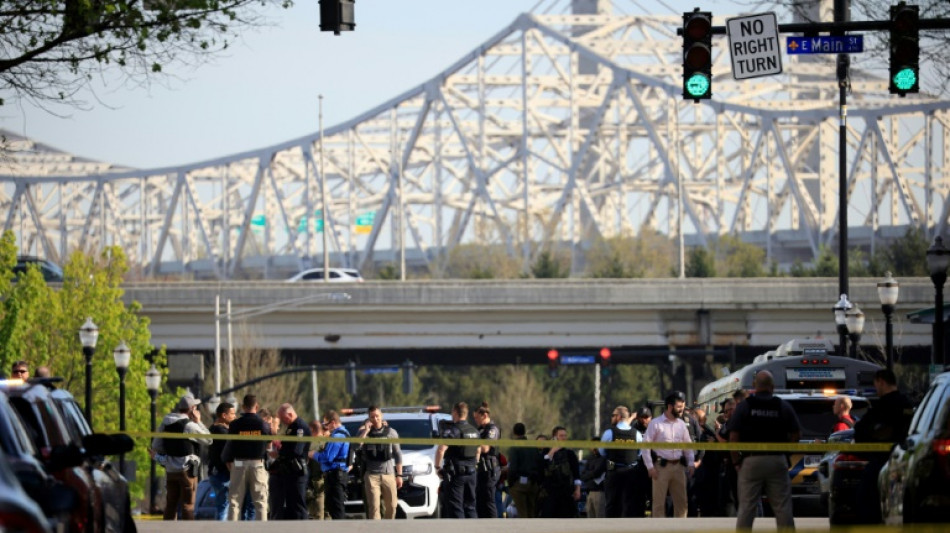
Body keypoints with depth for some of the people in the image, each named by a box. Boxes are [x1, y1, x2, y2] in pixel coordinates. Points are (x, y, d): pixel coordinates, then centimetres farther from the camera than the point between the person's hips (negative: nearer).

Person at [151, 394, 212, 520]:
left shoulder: (165, 423, 5)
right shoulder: (189, 425, -16)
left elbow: (156, 446, 8)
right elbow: (208, 440, -7)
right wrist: (198, 422, -2)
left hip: (170, 470, 6)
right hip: (186, 469, -6)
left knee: (171, 504, 13)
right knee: (188, 505, 0)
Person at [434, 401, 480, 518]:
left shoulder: (452, 430, -14)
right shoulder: (474, 431, 12)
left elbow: (441, 449, -23)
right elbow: (478, 450, 25)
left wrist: (438, 467, -12)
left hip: (455, 473, -7)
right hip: (471, 473, 7)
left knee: (455, 507, -4)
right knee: (469, 505, 14)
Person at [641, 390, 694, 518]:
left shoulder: (681, 424, 10)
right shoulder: (656, 423, -6)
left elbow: (688, 445, 17)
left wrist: (690, 463, 5)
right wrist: (650, 466, -12)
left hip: (678, 466, 5)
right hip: (661, 466, -5)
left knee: (681, 501, 6)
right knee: (659, 502, -3)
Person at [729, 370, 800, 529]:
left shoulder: (743, 406, -2)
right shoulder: (783, 406, 2)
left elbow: (733, 437, -7)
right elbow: (796, 434, 2)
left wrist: (736, 461, 1)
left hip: (751, 461, -1)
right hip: (777, 461, 1)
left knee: (746, 508, 1)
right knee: (783, 508, 5)